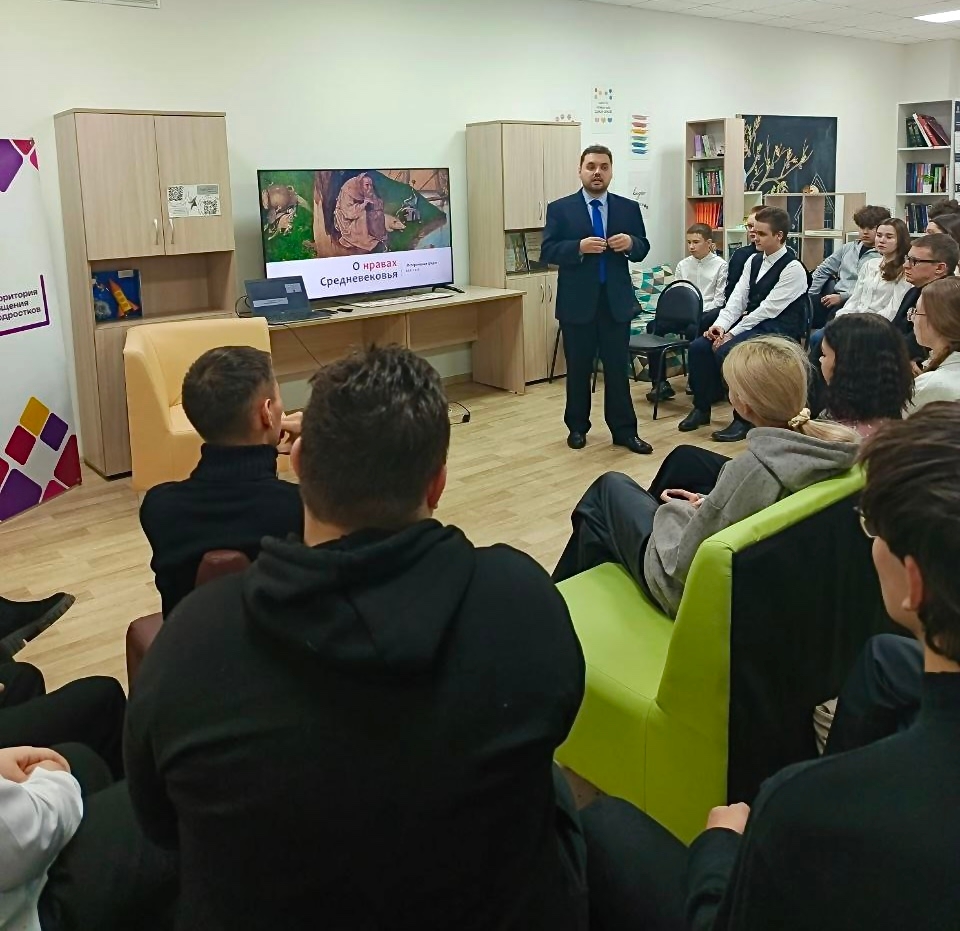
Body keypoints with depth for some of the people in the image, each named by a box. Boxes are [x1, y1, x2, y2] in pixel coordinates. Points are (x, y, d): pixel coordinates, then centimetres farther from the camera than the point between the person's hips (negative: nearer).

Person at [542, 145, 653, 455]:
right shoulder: (559, 209, 0)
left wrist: (630, 243, -14)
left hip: (617, 300, 2)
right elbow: (547, 252, -6)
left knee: (618, 368, 5)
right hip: (577, 301, -1)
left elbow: (643, 249, 9)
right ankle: (577, 427, 22)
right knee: (578, 369, 9)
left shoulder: (629, 208, 7)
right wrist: (579, 247, -21)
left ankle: (624, 431, 11)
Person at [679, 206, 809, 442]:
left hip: (778, 331, -8)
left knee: (726, 351, -30)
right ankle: (701, 408, 9)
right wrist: (721, 325, -12)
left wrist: (732, 334, -20)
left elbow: (768, 309, -19)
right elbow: (738, 298, 5)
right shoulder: (754, 261, 10)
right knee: (699, 347, -9)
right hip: (752, 323, 8)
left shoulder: (793, 269, -14)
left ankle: (744, 419, -16)